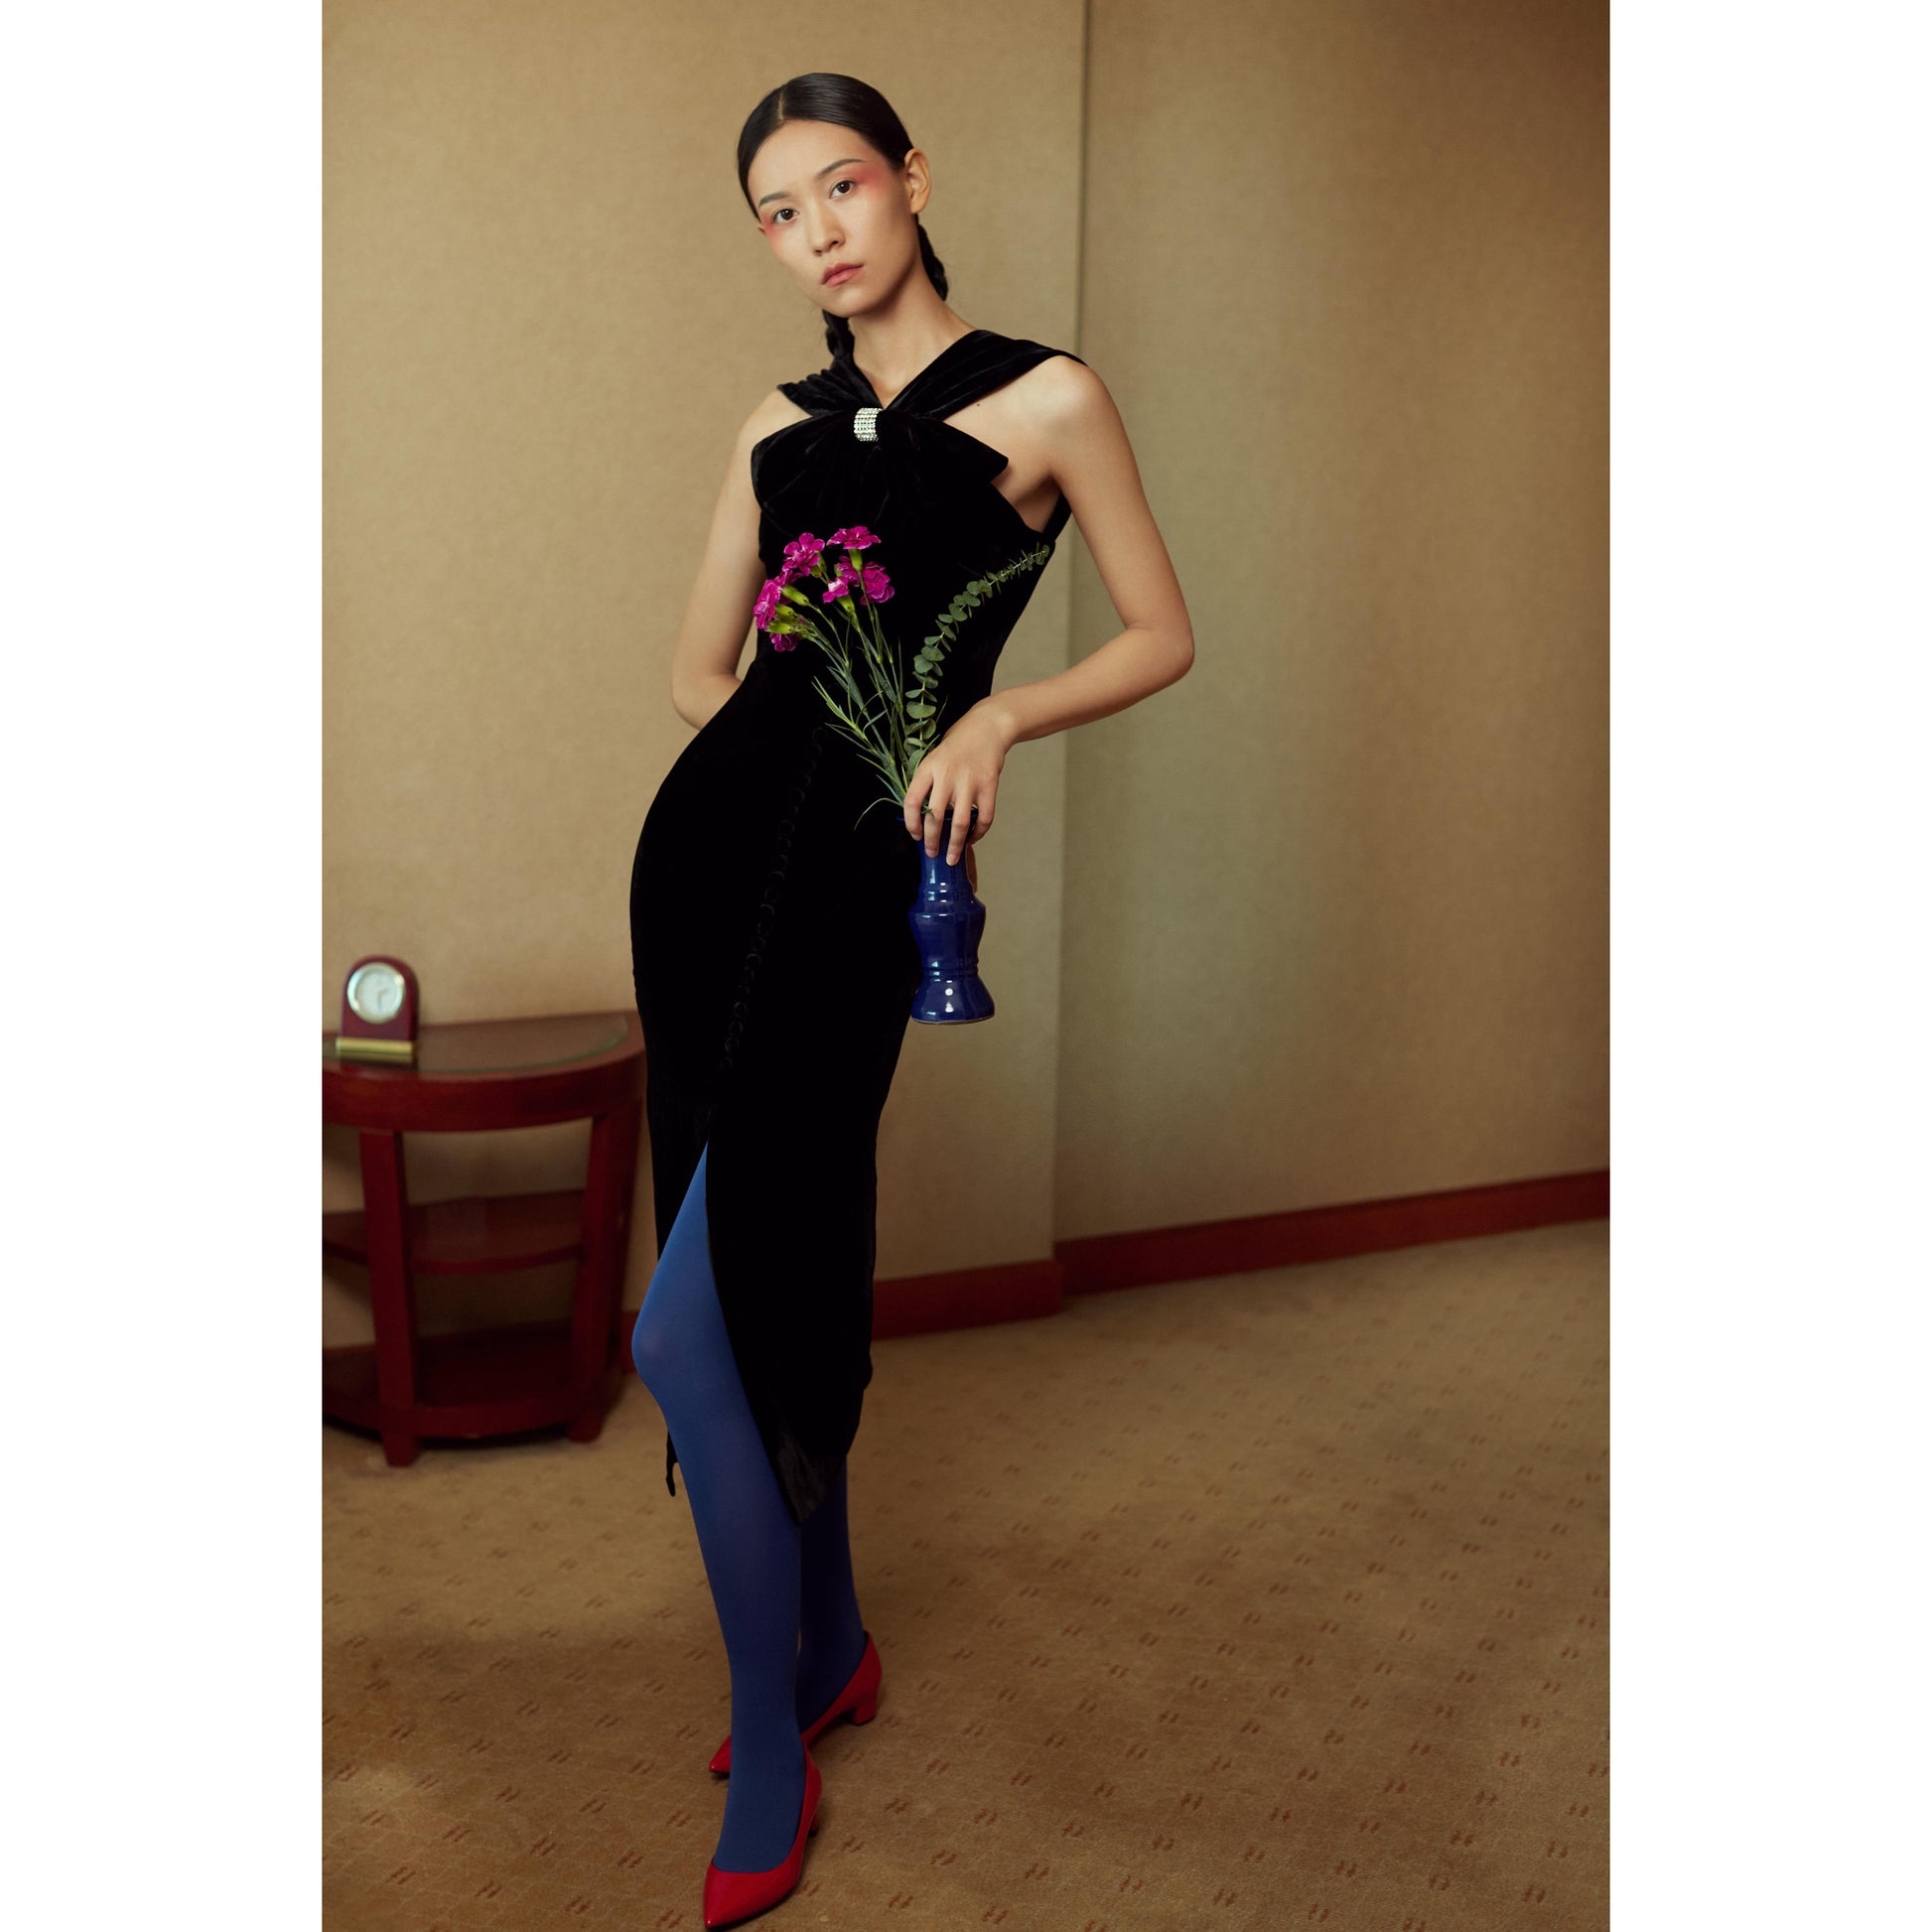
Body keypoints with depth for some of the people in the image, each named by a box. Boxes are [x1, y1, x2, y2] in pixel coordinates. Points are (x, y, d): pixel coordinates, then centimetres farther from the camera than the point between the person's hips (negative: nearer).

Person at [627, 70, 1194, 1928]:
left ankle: (770, 1756, 6)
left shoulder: (1045, 400, 3)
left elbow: (1161, 639, 5)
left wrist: (994, 713, -10)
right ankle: (830, 1645, 32)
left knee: (684, 1334, -11)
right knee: (770, 1284, 12)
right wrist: (806, 725, 5)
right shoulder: (779, 427, 17)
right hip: (704, 843, 6)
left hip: (847, 873, -6)